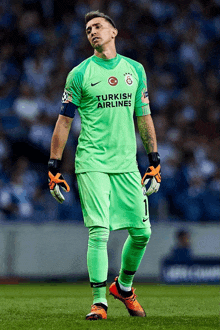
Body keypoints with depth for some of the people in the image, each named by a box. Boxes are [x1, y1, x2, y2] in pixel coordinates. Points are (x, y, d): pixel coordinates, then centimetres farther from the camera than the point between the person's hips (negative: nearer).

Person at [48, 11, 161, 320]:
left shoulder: (135, 70, 12)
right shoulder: (79, 74, 2)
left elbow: (144, 117, 17)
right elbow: (64, 122, 3)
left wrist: (154, 160, 13)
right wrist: (54, 166, -2)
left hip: (127, 164, 4)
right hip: (92, 164, -4)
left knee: (141, 232, 4)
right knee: (99, 231, -13)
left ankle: (124, 286, 27)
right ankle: (99, 301, -8)